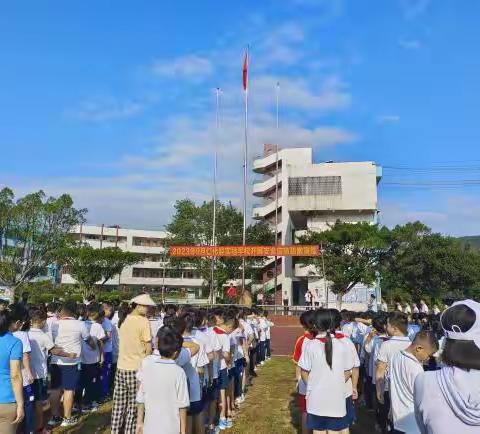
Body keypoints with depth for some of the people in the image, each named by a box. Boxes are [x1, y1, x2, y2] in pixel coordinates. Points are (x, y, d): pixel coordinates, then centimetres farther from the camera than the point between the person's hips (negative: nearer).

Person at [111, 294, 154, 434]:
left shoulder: (125, 321, 9)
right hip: (136, 368, -6)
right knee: (133, 406, 4)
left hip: (121, 367, 6)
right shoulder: (143, 321, -13)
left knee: (119, 405, 13)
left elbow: (127, 344, 12)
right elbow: (148, 347, -11)